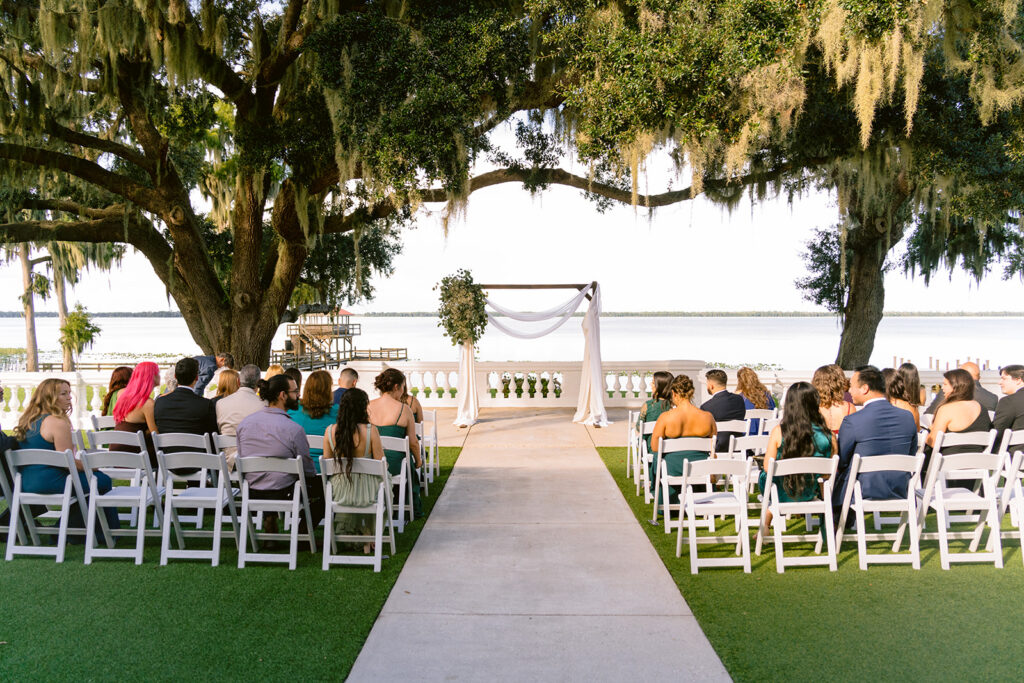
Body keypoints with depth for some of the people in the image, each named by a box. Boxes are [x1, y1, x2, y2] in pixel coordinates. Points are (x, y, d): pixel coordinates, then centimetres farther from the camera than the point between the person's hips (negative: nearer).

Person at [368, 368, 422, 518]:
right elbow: (413, 442, -6)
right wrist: (418, 460, 13)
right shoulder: (404, 409, -11)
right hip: (395, 463, -4)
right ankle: (414, 509, 37)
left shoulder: (368, 407, -1)